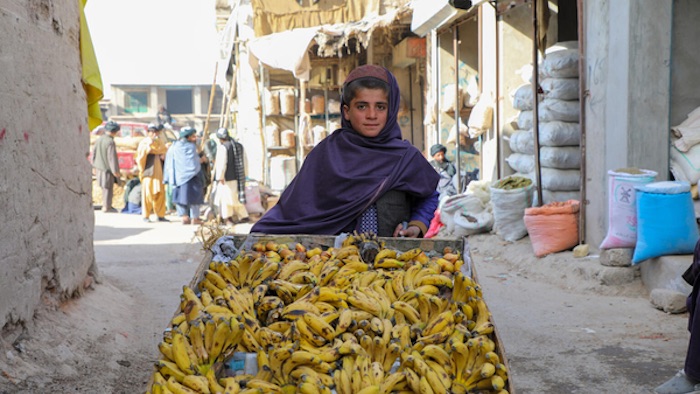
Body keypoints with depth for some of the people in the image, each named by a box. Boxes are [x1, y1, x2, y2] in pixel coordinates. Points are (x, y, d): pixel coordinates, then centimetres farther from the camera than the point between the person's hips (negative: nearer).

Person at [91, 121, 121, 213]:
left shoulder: (99, 139, 2)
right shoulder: (110, 142, -22)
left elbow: (94, 152, 9)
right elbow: (112, 157, -21)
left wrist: (95, 166, 19)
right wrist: (116, 171, -15)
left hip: (100, 167, 8)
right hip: (108, 169, -8)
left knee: (105, 187, 20)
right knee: (108, 188, 4)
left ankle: (105, 204, 26)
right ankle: (106, 207, 12)